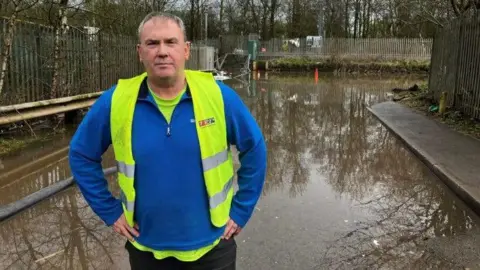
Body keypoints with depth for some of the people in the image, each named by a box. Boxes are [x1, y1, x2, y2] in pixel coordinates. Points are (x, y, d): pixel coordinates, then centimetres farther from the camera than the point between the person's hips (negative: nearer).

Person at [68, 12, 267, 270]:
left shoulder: (218, 95, -12)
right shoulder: (115, 101, -10)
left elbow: (254, 149, -1)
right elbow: (81, 154, 3)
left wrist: (241, 211, -1)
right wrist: (110, 212, 1)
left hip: (211, 245, 0)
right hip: (146, 248, 1)